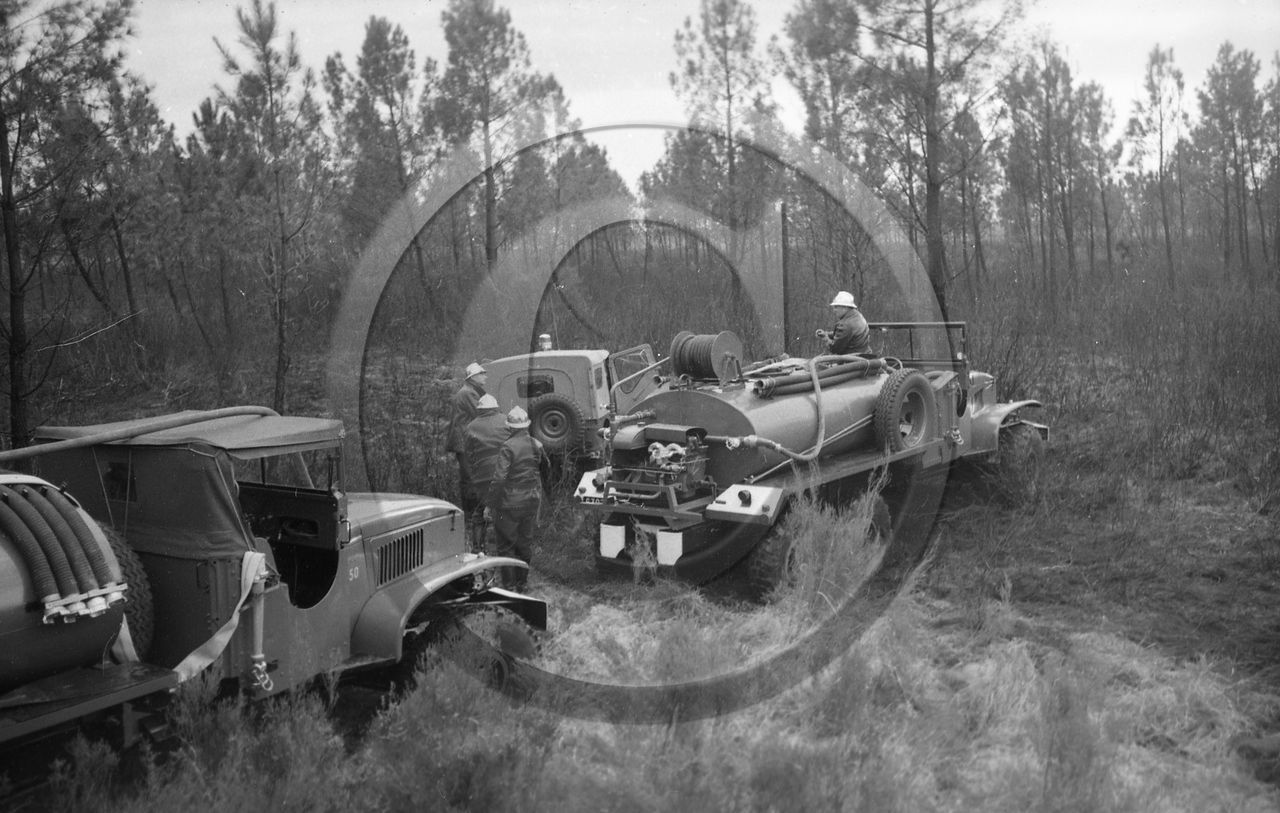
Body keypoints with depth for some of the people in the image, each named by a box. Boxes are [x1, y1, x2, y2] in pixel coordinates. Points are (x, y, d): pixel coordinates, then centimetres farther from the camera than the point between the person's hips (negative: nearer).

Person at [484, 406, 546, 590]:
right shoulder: (537, 445, 3)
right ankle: (521, 583, 26)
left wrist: (489, 504, -14)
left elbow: (498, 479, -20)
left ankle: (509, 585, 1)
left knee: (506, 545, 3)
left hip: (510, 504, -6)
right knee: (525, 543, 16)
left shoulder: (508, 447, -17)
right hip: (532, 501, 6)